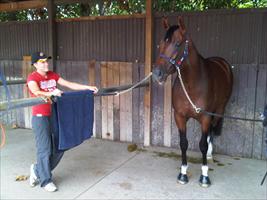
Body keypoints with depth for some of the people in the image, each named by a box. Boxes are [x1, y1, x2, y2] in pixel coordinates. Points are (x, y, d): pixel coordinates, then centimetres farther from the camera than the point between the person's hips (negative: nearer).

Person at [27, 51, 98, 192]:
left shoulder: (52, 75, 11)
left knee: (59, 148, 10)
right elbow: (36, 92, -27)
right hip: (40, 117, -7)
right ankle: (46, 180, 17)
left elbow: (70, 84, 9)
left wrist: (88, 87, 3)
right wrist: (51, 93, -45)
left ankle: (37, 170, 31)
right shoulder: (32, 78, -8)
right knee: (45, 149, -1)